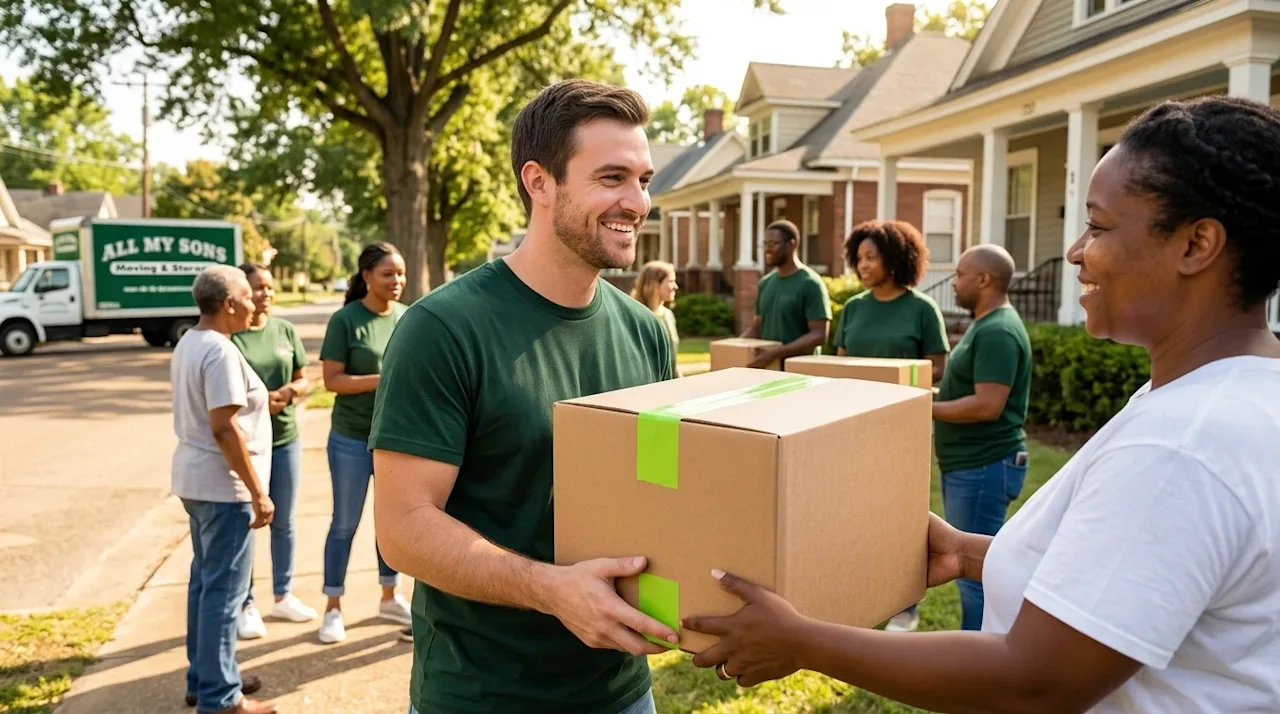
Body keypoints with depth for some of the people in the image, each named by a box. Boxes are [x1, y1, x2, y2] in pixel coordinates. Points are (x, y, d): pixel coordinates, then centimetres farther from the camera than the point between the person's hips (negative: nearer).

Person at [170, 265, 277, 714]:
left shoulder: (189, 343, 11)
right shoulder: (220, 351, -20)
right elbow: (223, 428, -25)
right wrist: (257, 491, -21)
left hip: (195, 479, 10)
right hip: (223, 485, -10)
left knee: (205, 581, 18)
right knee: (224, 590, -1)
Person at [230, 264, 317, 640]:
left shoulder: (285, 330, 4)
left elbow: (303, 380, 9)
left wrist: (290, 391, -12)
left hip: (285, 438, 5)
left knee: (284, 522, 15)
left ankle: (283, 596, 30)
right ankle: (246, 605, 19)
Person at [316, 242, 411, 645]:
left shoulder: (407, 317, 2)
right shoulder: (346, 319, -11)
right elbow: (332, 380, -14)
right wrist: (384, 379, -23)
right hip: (352, 439, -4)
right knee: (345, 523, 7)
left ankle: (389, 597, 33)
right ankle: (333, 608, 21)